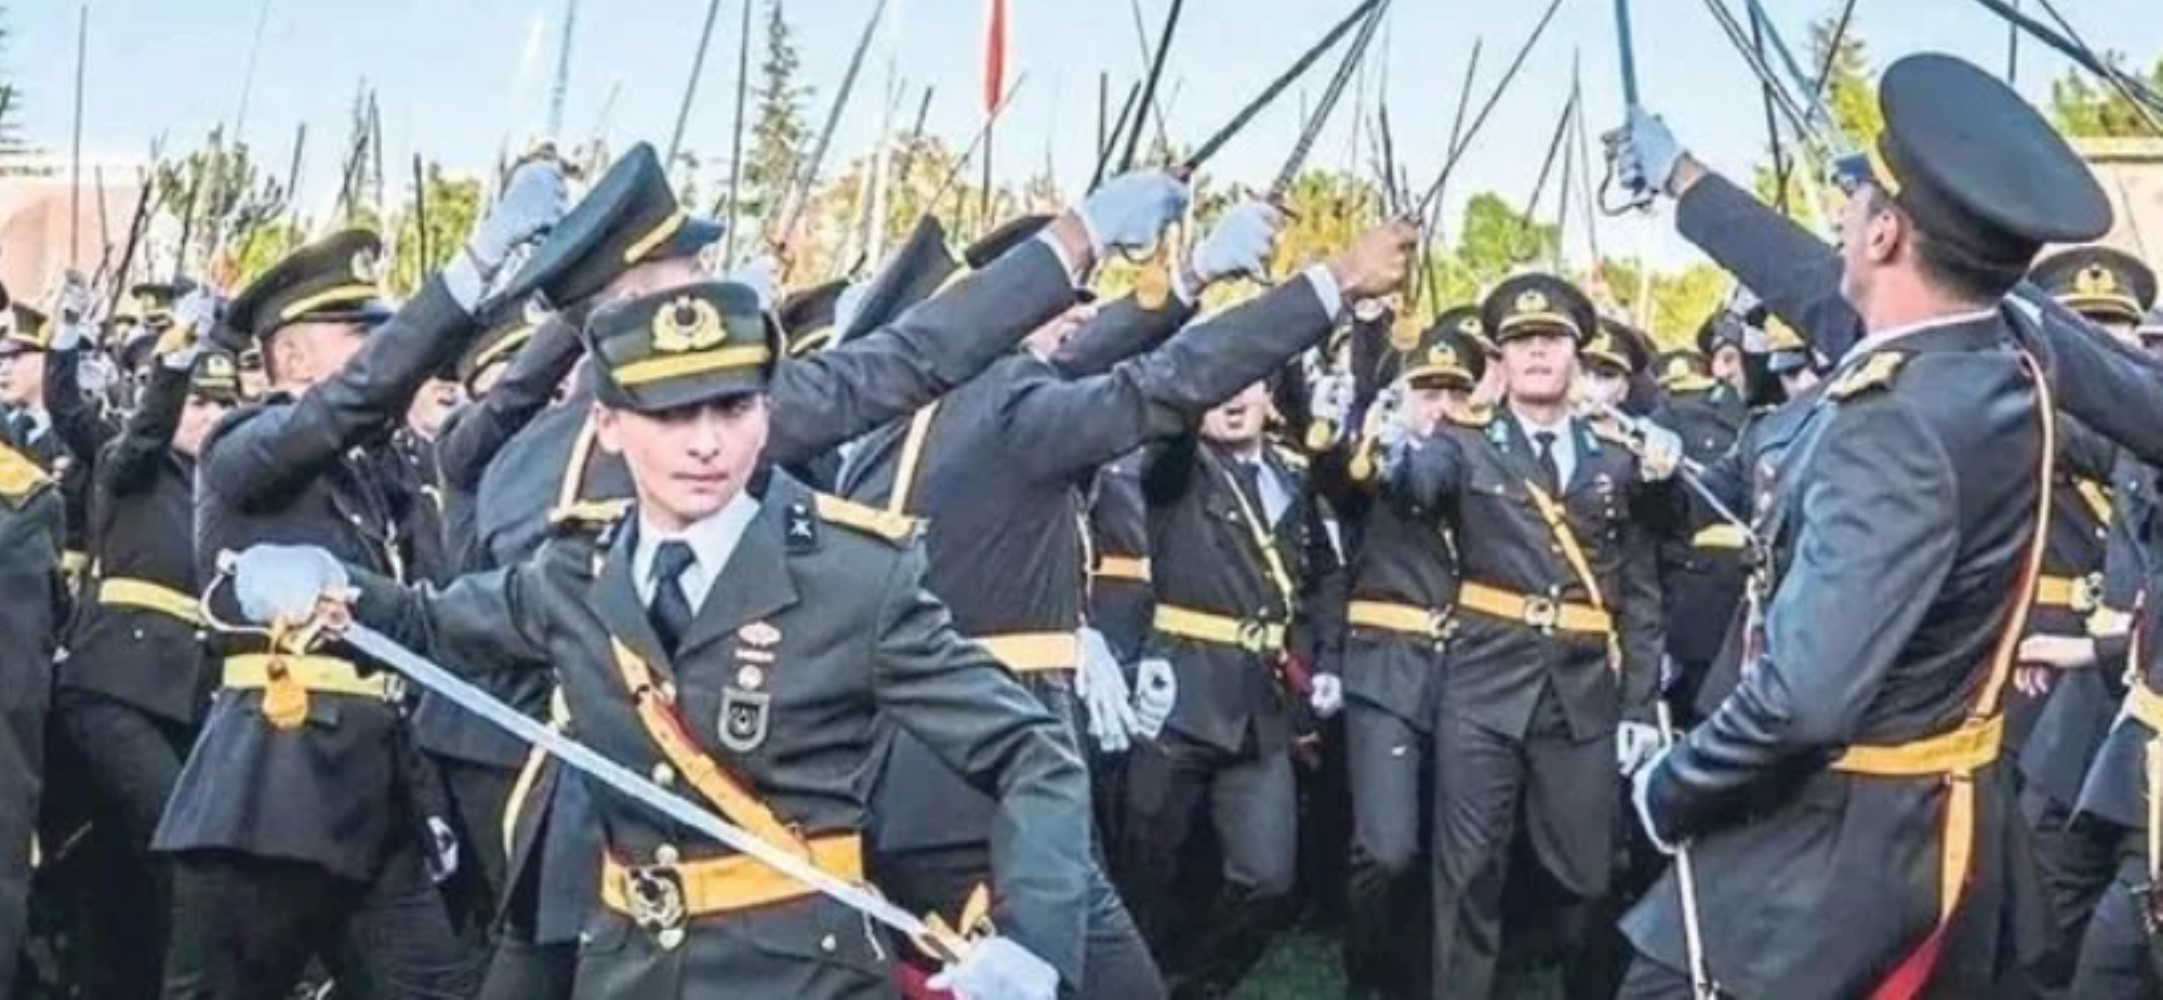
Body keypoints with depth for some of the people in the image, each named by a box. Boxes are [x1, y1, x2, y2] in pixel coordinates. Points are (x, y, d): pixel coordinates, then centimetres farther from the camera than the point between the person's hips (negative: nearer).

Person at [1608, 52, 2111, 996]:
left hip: (1844, 838, -9)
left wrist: (1669, 788, -17)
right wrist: (1681, 177, 32)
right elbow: (1823, 293, 20)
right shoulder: (1991, 358, -1)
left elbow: (1803, 698, -35)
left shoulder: (1896, 430, -29)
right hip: (1940, 817, 9)